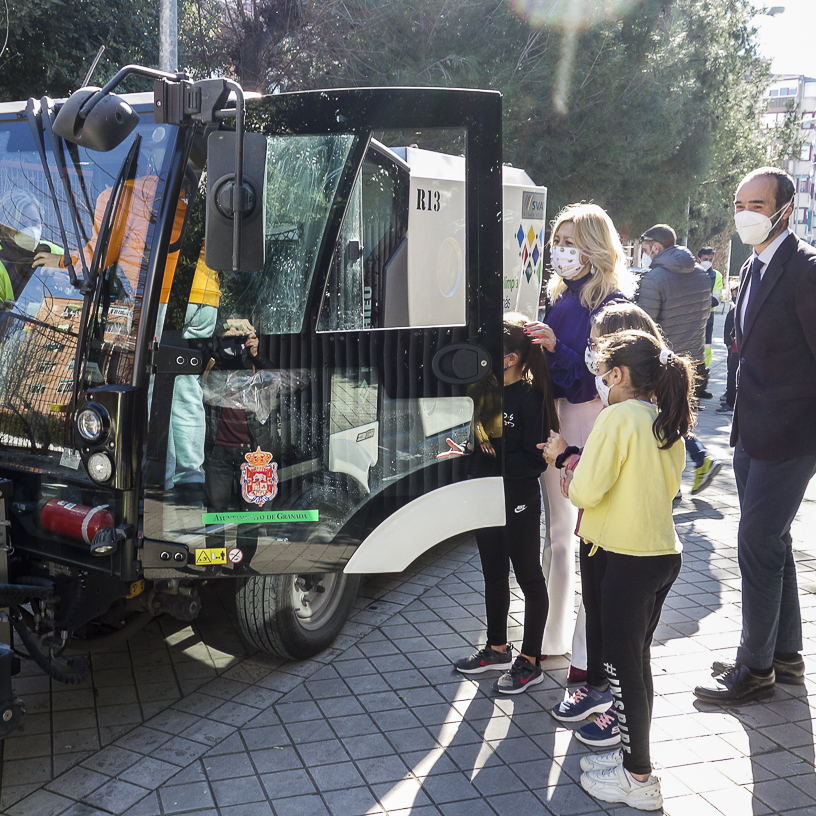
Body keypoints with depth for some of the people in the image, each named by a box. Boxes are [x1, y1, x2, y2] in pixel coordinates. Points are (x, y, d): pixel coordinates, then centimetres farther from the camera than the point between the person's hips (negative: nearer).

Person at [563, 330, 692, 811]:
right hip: (665, 553, 8)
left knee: (623, 664, 4)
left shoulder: (619, 417, -16)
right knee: (637, 660, 20)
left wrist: (575, 481, 4)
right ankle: (633, 754, 32)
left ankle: (638, 780, 14)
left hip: (628, 559, -8)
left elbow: (586, 491, -19)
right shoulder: (669, 424, 8)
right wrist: (589, 480, 14)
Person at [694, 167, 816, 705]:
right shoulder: (755, 266, 12)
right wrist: (744, 426, 16)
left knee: (758, 546, -2)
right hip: (753, 434, 9)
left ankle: (756, 669, 13)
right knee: (772, 545, 18)